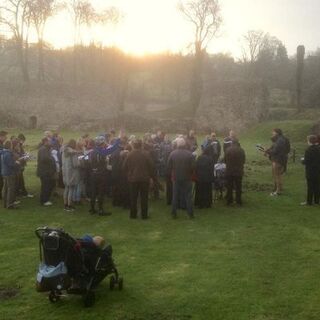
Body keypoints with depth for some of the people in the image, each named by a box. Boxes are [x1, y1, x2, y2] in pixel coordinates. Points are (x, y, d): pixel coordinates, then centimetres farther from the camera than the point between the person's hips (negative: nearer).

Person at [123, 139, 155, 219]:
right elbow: (151, 166, -8)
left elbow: (125, 167, -1)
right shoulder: (146, 154, -10)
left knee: (133, 198, 11)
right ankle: (144, 215, 10)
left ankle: (133, 214, 15)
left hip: (132, 179, 1)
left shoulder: (129, 155, -6)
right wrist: (152, 176, 4)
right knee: (144, 198, 7)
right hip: (144, 179, -1)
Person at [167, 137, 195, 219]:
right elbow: (193, 167, -10)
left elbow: (169, 167, -5)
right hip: (187, 178, -1)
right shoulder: (190, 154, -11)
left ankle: (174, 213, 15)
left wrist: (172, 174, 10)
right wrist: (190, 174, 8)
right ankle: (190, 214, 9)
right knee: (188, 196, 7)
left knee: (175, 196, 11)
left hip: (176, 178, 1)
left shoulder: (172, 153, -8)